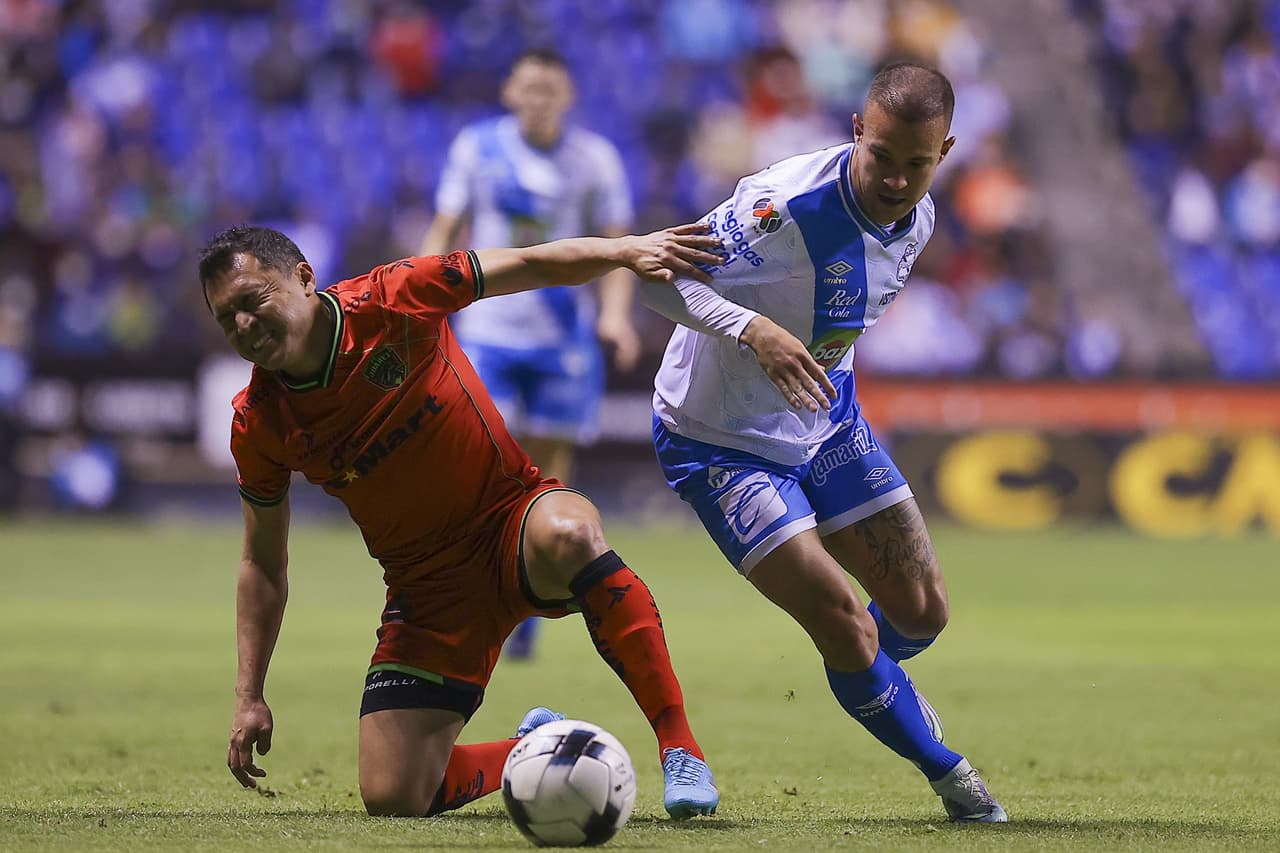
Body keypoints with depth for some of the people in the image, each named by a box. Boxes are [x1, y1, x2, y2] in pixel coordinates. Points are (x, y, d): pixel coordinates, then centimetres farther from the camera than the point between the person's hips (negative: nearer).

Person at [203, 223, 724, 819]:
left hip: (513, 518, -3)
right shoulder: (259, 425, -6)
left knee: (567, 534, -41)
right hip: (427, 586, 3)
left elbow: (535, 265, -7)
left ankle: (679, 745, -31)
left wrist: (625, 250, -25)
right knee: (391, 799, -10)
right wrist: (248, 697, 1)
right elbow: (263, 563, 7)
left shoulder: (392, 300, -14)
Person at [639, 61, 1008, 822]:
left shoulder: (915, 220, -6)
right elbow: (656, 273, -33)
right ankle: (946, 770, 9)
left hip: (826, 420, 7)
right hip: (720, 438, -7)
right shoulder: (790, 204, -32)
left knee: (922, 611, 6)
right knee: (844, 625, -13)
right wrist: (754, 330, -46)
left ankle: (883, 689, 42)